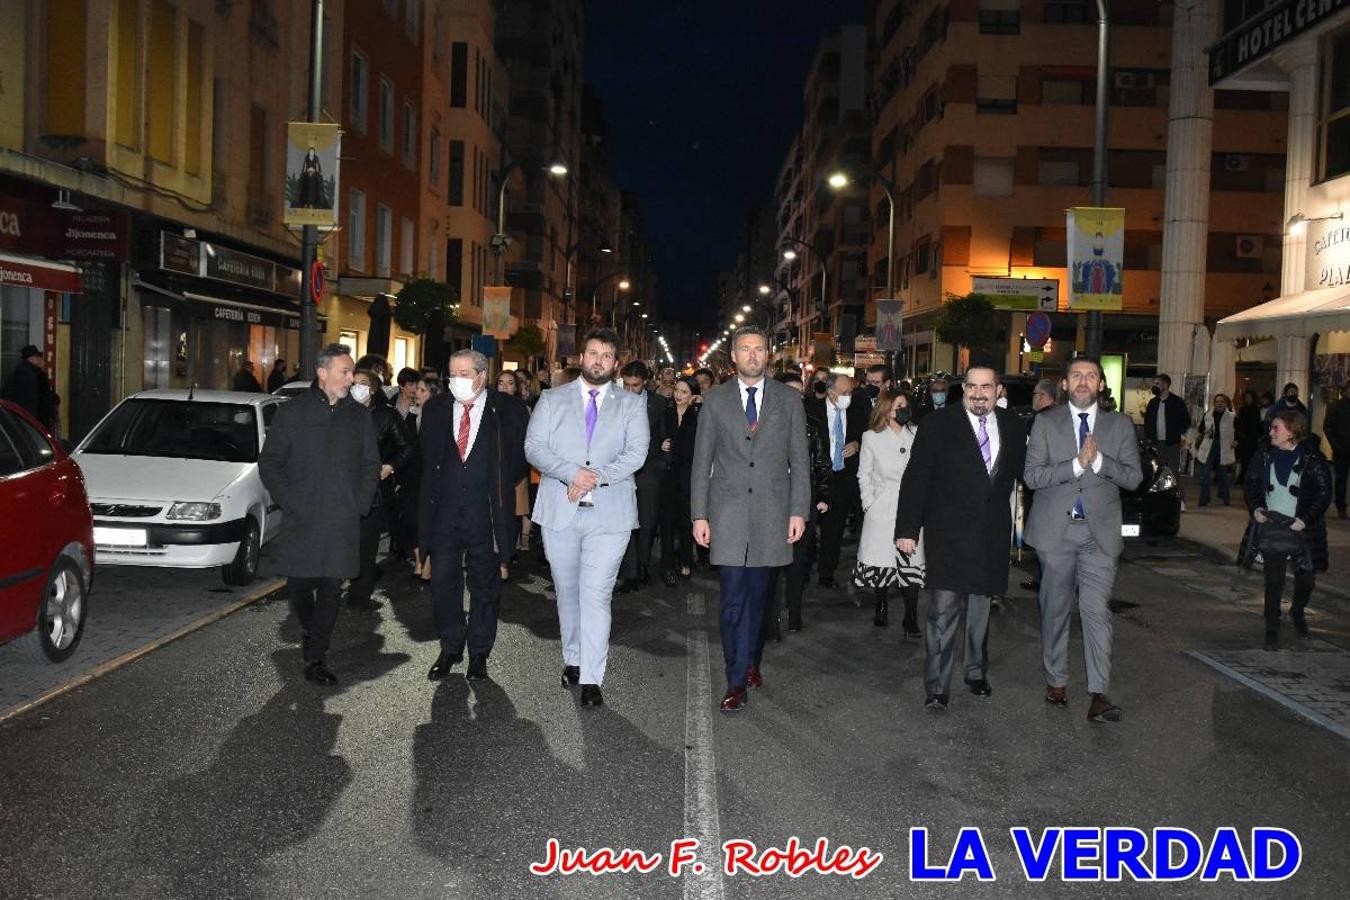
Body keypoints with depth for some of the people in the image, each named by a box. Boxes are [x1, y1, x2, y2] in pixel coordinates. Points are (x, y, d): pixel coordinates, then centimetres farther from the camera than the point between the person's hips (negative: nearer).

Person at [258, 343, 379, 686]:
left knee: (331, 589, 0)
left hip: (343, 522, 2)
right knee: (300, 585, 4)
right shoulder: (292, 412, 2)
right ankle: (308, 632, 34)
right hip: (301, 521, -2)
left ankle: (315, 659, 8)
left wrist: (362, 503, 3)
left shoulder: (359, 416, 10)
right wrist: (289, 502, -7)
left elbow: (371, 464, 15)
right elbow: (269, 462, 2)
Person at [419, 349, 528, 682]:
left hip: (485, 512, -2)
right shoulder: (435, 408, 5)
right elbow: (427, 455, 16)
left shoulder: (506, 410, -4)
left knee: (484, 584, 9)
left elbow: (518, 458, 4)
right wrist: (434, 489, 9)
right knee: (443, 581, 6)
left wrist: (499, 489, 1)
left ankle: (479, 653, 21)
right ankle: (450, 648, 22)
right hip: (444, 511, 2)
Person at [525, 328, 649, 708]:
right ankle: (573, 660, 29)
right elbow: (534, 447, -2)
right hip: (559, 511, 2)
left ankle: (591, 679, -4)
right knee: (567, 591, 13)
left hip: (610, 514, -2)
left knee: (597, 595, -7)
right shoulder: (552, 399, 10)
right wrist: (572, 472, -18)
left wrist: (595, 477, -17)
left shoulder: (631, 405, 8)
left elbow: (636, 453, -4)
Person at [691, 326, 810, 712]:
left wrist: (799, 511, -2)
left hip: (771, 512, 1)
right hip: (728, 511, -1)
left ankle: (744, 660, 29)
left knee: (756, 593, 9)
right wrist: (699, 515, 0)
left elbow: (799, 461, 6)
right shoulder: (715, 400, 5)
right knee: (733, 597, -6)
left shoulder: (788, 399, 7)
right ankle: (738, 678, 3)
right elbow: (702, 461, 5)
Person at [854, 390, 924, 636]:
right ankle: (881, 608, 23)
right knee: (881, 559, 3)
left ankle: (911, 619, 0)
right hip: (881, 509, 0)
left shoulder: (917, 435, 5)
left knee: (911, 561, -5)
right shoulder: (872, 437, 3)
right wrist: (869, 503, -1)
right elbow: (864, 474, 8)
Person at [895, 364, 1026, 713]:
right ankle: (936, 687, -2)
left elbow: (1016, 475, 11)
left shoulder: (1012, 426, 6)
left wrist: (1011, 524, 7)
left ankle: (976, 671, 35)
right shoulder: (938, 423, -6)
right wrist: (907, 528, -11)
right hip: (948, 531, -4)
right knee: (943, 609, -9)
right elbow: (915, 478, -7)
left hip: (992, 534, 4)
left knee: (980, 604, 17)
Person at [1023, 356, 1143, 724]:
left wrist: (1098, 460, -17)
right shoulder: (1046, 423, 2)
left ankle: (1098, 694, -6)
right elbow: (1032, 475, -7)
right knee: (1055, 609, 10)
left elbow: (1133, 477, -1)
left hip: (1099, 532, 0)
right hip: (1056, 529, 0)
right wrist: (1077, 464, -19)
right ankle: (1056, 680, 25)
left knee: (1096, 610, -8)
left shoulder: (1120, 425, 6)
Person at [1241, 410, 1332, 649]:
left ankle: (1297, 612, 41)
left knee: (1306, 578, 11)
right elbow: (1250, 484, 12)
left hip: (1301, 529, -1)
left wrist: (1305, 519, -16)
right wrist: (1255, 508, -4)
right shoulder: (1264, 455, 1)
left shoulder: (1312, 459, -10)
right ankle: (1272, 628, 12)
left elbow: (1324, 494, -7)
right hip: (1270, 525, 2)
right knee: (1273, 580, 2)